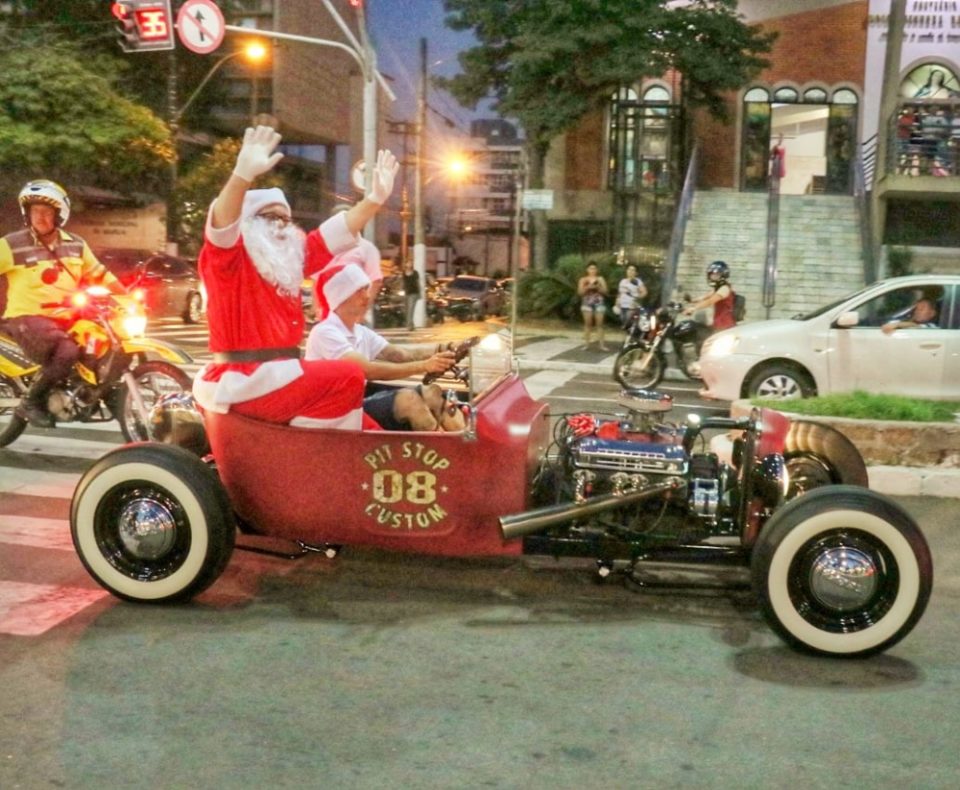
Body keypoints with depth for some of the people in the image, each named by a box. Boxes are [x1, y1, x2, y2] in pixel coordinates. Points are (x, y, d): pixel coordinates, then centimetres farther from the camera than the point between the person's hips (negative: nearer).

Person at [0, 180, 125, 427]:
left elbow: (99, 274, 16)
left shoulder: (75, 245, 10)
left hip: (67, 318, 6)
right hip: (27, 318, -6)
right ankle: (31, 402, -13)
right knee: (67, 351, -33)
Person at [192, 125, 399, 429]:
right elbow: (222, 223, -27)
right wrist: (244, 174, -43)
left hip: (279, 376, 9)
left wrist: (376, 197, 12)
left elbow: (339, 230, 19)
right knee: (348, 376, -15)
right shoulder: (226, 260, -6)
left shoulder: (291, 260, 14)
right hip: (242, 384, -9)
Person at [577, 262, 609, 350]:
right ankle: (586, 344, 1)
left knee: (599, 324, -5)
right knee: (588, 324, -2)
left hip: (599, 302, 0)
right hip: (587, 303, 0)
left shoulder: (600, 279, 9)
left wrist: (597, 287, -13)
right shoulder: (583, 280, 7)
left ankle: (601, 345, -6)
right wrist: (588, 287, -14)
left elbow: (605, 291, 3)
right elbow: (580, 292, 0)